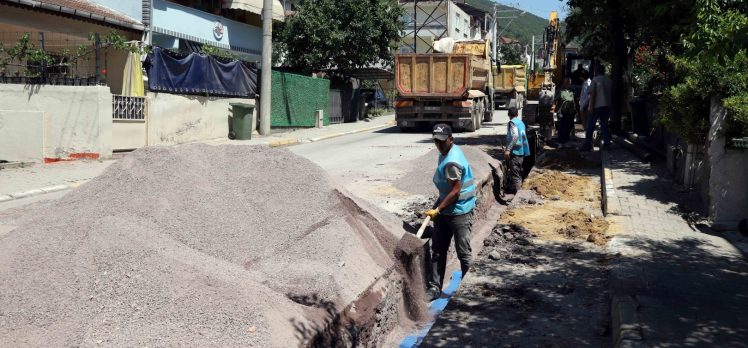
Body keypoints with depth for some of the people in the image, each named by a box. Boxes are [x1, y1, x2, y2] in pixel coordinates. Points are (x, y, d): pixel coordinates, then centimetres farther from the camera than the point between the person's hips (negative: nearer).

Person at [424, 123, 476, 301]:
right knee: (437, 250, 10)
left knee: (464, 253, 2)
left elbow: (456, 191, -24)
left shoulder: (452, 161, -23)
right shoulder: (445, 153, 9)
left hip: (459, 211, -10)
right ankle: (434, 287, 17)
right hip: (444, 210, 10)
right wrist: (438, 207, 20)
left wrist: (438, 210, -18)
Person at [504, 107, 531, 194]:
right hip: (521, 151, 8)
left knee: (514, 173, -6)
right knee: (518, 172, 17)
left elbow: (515, 136, -25)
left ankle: (515, 191, -6)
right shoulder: (521, 122, 14)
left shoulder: (512, 122, -10)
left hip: (515, 151, -8)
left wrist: (508, 149, -27)